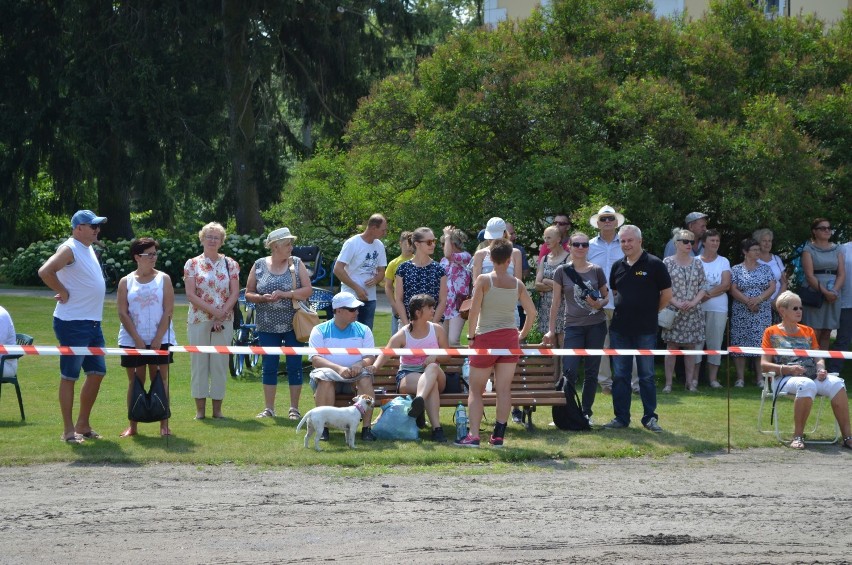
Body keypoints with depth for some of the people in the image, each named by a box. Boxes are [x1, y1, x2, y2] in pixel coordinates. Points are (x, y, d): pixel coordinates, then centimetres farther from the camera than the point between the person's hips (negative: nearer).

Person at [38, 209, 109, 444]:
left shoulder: (88, 248, 14)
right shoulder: (70, 249, -14)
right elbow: (45, 272, -28)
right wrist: (63, 293, -18)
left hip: (93, 323, 9)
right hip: (72, 324, -9)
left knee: (97, 372, 12)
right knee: (69, 376, -2)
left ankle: (83, 425, 22)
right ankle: (68, 430, 3)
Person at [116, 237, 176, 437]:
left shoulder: (163, 279, 4)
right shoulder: (126, 282, 4)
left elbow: (168, 311, -1)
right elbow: (123, 313, -1)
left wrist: (158, 339, -10)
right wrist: (137, 339, -10)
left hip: (160, 339, 0)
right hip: (132, 340, 0)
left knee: (160, 380, -1)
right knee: (135, 381, 3)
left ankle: (164, 425, 1)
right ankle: (133, 426, 8)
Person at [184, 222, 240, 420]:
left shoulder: (230, 264, 8)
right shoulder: (192, 264, 3)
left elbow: (235, 293, 1)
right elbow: (191, 294, -5)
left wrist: (222, 313, -12)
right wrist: (213, 310, -13)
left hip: (224, 321, 1)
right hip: (198, 320, -1)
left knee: (220, 363, 1)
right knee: (199, 362, -1)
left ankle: (217, 408, 7)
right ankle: (200, 409, 4)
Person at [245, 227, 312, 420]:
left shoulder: (296, 263, 2)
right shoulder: (259, 265, 3)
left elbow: (308, 290, -5)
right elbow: (248, 293, 5)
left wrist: (285, 294, -17)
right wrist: (263, 298, -15)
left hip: (292, 324, -1)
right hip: (268, 325, 1)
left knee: (294, 364, 2)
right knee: (269, 365, 4)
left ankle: (294, 409, 10)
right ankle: (268, 408, 11)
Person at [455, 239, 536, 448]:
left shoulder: (483, 280, -8)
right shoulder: (517, 284, 4)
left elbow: (474, 311, -13)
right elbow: (531, 312, 10)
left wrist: (471, 336, -2)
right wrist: (522, 335, 22)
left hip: (487, 337, -3)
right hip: (510, 337, 3)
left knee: (476, 389, 3)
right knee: (504, 389, 4)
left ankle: (473, 435, -7)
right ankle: (498, 435, 2)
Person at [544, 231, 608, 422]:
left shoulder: (597, 271, 4)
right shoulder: (562, 271, 1)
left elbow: (606, 296, 14)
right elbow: (556, 302, 5)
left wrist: (600, 303, -10)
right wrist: (551, 330, 3)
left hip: (596, 325, 1)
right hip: (573, 326, -1)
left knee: (591, 372, 6)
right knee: (569, 371, -11)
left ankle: (586, 412, 15)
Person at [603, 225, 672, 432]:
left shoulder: (654, 265, -5)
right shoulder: (618, 266, 9)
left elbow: (666, 294, -1)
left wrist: (650, 312, 5)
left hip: (645, 330, -4)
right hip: (619, 328, 4)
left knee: (647, 375, 2)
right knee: (619, 375, 6)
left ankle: (650, 417, 9)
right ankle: (621, 417, 12)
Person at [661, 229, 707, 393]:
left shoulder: (697, 263, 8)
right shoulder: (668, 262, -1)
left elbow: (703, 286, 8)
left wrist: (694, 302, -8)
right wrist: (676, 303, -14)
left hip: (692, 311, 3)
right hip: (673, 310, -3)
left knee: (690, 346, 4)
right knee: (671, 346, -2)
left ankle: (691, 382, 10)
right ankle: (668, 383, 2)